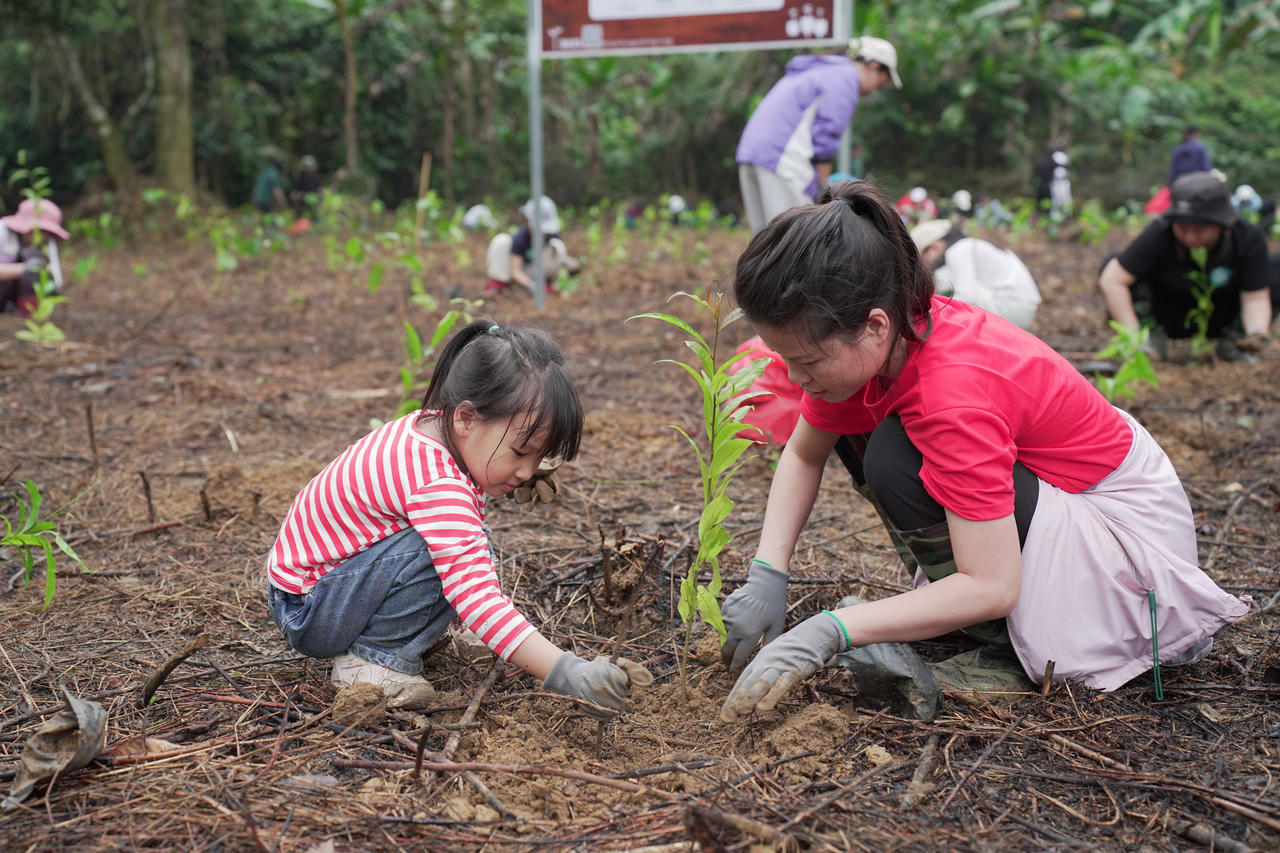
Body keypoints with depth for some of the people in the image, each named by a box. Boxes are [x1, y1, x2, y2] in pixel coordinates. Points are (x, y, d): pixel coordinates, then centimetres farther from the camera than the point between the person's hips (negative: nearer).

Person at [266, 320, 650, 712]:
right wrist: (567, 674, -42)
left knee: (470, 545, 2)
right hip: (304, 614, -9)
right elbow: (475, 598, -38)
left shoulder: (433, 428, -2)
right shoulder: (438, 486, -32)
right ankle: (370, 661, -13)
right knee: (443, 553, -29)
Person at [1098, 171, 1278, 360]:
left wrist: (1257, 333, -42)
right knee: (1112, 263, -24)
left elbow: (1255, 298, -21)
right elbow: (1111, 280, -32)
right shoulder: (1159, 235, -28)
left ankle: (1235, 336, -2)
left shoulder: (1249, 238, -22)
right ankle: (1151, 333, -7)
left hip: (1220, 319, 2)